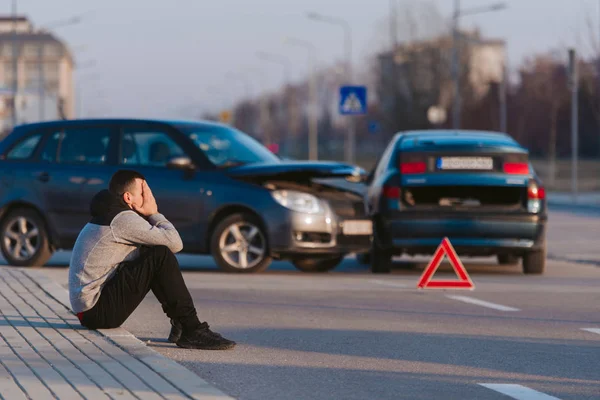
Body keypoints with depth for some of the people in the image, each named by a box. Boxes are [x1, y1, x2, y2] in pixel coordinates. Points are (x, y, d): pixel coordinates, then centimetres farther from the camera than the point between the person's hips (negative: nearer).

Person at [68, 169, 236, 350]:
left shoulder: (110, 217, 19)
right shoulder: (123, 219, -13)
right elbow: (175, 243, -16)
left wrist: (151, 215, 6)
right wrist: (154, 213, -3)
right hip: (97, 312, -10)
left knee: (152, 257, 15)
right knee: (160, 256, -17)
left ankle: (180, 323, 9)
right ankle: (192, 331, -16)